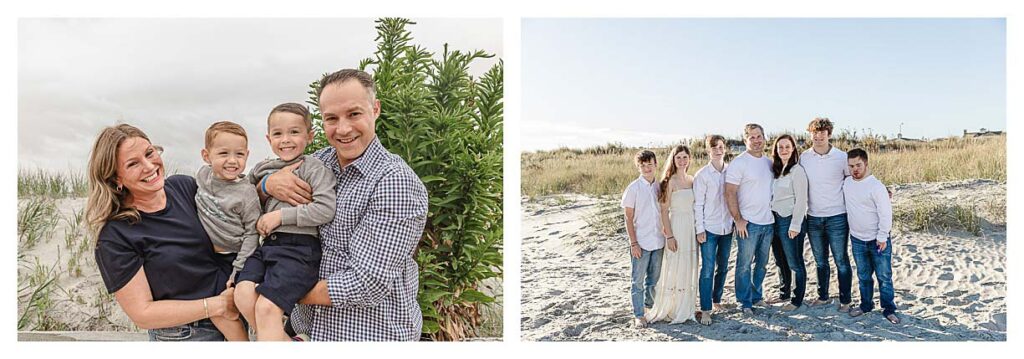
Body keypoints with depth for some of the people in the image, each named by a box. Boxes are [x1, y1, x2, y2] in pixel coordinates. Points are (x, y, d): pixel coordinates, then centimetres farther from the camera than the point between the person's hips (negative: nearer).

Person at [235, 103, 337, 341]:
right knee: (243, 295, -17)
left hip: (299, 246, -6)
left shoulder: (313, 168, -2)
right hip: (267, 244, 6)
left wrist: (281, 215, -12)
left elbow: (326, 209, -14)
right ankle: (286, 342, -2)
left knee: (267, 307, -20)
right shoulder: (262, 169, 18)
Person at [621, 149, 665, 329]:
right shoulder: (633, 188, -8)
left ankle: (650, 305, 32)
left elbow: (664, 213, 12)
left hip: (658, 241, 4)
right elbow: (629, 218, -7)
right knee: (638, 281, 4)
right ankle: (638, 315, 12)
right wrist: (633, 243, -11)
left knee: (654, 279, 16)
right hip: (641, 243, -4)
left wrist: (666, 236, 9)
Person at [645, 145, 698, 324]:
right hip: (676, 227, -6)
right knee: (674, 268, 0)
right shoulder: (670, 181, -9)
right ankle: (669, 309, 13)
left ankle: (685, 309, 24)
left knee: (689, 269, 12)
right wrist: (669, 236, -15)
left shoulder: (692, 180, 9)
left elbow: (695, 206, 15)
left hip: (692, 227, 6)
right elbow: (664, 210, -11)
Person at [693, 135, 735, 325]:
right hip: (709, 229, -4)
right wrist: (699, 229, -9)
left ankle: (717, 299, 31)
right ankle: (705, 310, 1)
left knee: (723, 267, 14)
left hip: (727, 228, 4)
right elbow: (698, 204, -6)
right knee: (708, 270, -4)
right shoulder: (702, 175, -6)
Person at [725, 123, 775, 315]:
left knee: (762, 263, 16)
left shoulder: (769, 162, 9)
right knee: (744, 264, 1)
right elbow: (730, 193, -14)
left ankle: (757, 296, 30)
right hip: (748, 223, -6)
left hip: (768, 221, 6)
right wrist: (738, 219, -16)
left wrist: (774, 212, 12)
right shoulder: (739, 163, -11)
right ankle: (745, 302, 12)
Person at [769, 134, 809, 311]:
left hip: (791, 221, -7)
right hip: (777, 220, 7)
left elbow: (801, 200, -14)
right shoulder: (775, 169, 11)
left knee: (795, 262, 2)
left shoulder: (797, 170, -11)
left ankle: (797, 300, 12)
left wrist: (795, 225, -16)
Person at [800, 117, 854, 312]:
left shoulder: (842, 157, -8)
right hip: (813, 218, 3)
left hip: (837, 217, -3)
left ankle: (845, 300, 15)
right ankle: (822, 296, 28)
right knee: (820, 261, 15)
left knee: (841, 261, 4)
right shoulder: (804, 157, 1)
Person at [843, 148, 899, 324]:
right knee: (863, 276, 16)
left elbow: (886, 214, -16)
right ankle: (866, 304, 30)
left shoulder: (876, 186, -17)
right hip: (857, 240, 5)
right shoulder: (846, 183, 1)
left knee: (884, 276, 4)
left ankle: (889, 309, 15)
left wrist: (882, 237, -15)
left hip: (878, 240, -5)